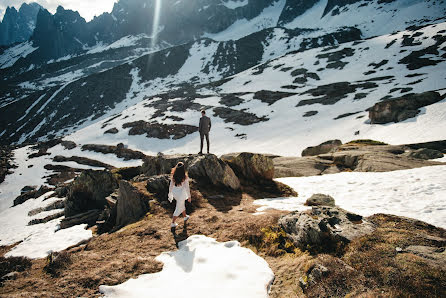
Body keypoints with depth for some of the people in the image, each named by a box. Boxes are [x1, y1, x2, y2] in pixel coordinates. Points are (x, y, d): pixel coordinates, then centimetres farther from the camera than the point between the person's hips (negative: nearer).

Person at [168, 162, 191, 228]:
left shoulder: (173, 176, -12)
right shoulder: (185, 177, -24)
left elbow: (171, 186, -3)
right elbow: (187, 188, -16)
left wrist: (170, 195, 10)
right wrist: (189, 196, -3)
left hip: (175, 193, 5)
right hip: (181, 194, -5)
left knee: (182, 205, 30)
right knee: (178, 209, 14)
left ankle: (185, 217, 51)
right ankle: (172, 223, 22)